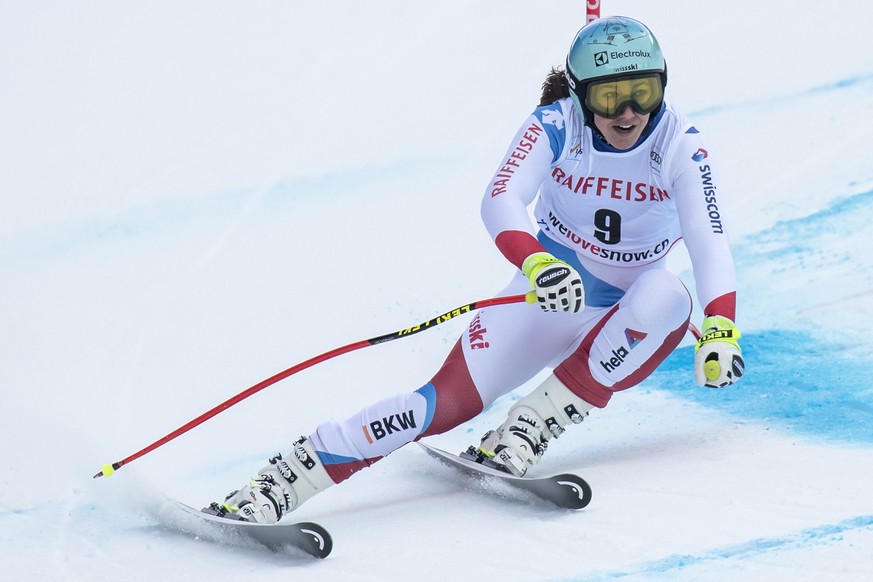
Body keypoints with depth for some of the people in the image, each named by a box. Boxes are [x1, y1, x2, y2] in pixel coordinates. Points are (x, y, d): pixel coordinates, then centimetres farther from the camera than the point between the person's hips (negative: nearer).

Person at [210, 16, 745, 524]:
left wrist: (721, 327, -45)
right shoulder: (556, 125, -15)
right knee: (450, 400, -20)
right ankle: (279, 483, -20)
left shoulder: (680, 145, -15)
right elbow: (501, 199, -29)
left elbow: (710, 241, -26)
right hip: (546, 293, -1)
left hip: (622, 322, 1)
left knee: (667, 297, -35)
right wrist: (537, 261, -51)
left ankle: (532, 428, -28)